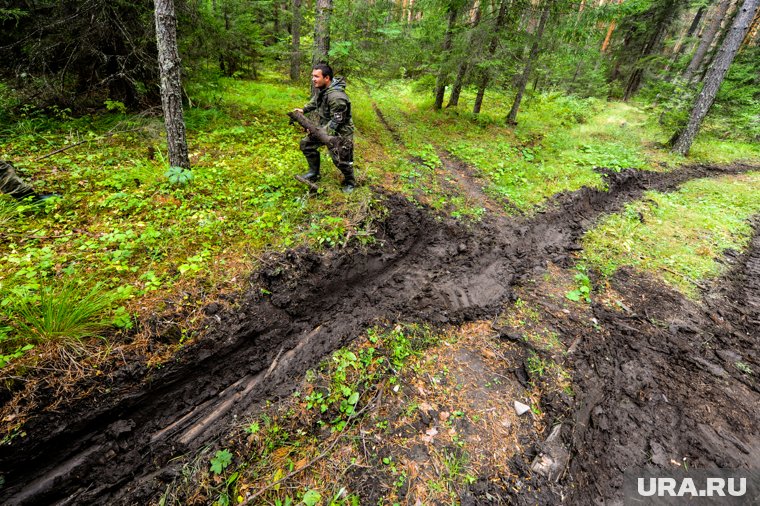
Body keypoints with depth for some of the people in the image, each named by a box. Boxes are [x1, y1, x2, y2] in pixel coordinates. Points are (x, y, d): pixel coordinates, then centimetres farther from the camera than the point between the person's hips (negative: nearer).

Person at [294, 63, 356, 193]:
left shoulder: (336, 97, -32)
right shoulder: (320, 87, -3)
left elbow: (337, 121, -29)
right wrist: (304, 110, 9)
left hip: (340, 132, -9)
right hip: (325, 126, 9)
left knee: (341, 160, -7)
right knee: (306, 144, 12)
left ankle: (350, 182, 21)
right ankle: (314, 173, 25)